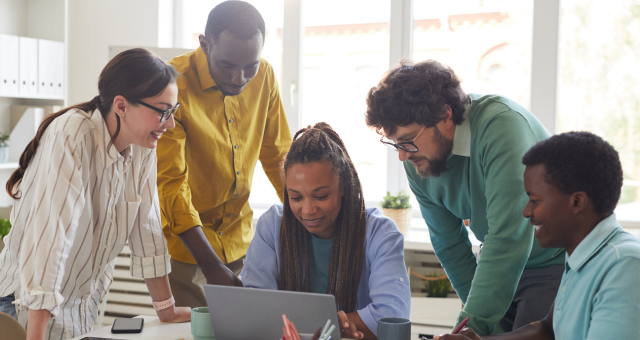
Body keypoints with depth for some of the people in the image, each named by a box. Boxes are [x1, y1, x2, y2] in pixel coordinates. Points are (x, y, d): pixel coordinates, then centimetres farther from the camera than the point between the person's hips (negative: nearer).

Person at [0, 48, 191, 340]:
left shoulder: (142, 146, -6)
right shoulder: (71, 138, -27)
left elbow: (147, 227, 1)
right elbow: (50, 236, -33)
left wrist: (167, 311, 5)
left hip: (87, 302, 6)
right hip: (29, 306, -6)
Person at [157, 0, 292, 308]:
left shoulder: (264, 77, -3)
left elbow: (278, 156, 9)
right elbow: (170, 185, -22)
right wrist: (212, 267, -27)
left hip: (239, 237, 5)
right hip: (182, 241, -4)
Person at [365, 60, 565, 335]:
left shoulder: (501, 124, -30)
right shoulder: (417, 162, -8)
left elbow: (507, 239, -34)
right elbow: (450, 246, 3)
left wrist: (472, 324, -34)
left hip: (555, 259, -5)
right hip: (499, 265, 6)